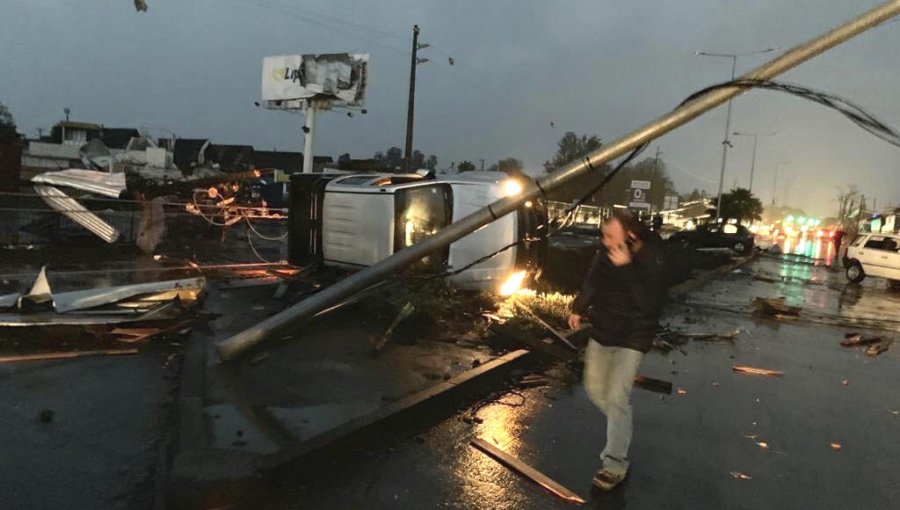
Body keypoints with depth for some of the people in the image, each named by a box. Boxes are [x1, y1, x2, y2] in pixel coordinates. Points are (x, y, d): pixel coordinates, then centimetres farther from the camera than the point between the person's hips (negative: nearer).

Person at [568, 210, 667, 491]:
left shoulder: (650, 260, -24)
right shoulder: (606, 252, -8)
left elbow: (652, 304, -36)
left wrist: (627, 268, -40)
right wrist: (579, 308, 15)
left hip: (632, 337, -6)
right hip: (602, 331, 7)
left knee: (616, 397, -11)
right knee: (594, 388, 16)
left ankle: (615, 464, 2)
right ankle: (621, 425, 44)